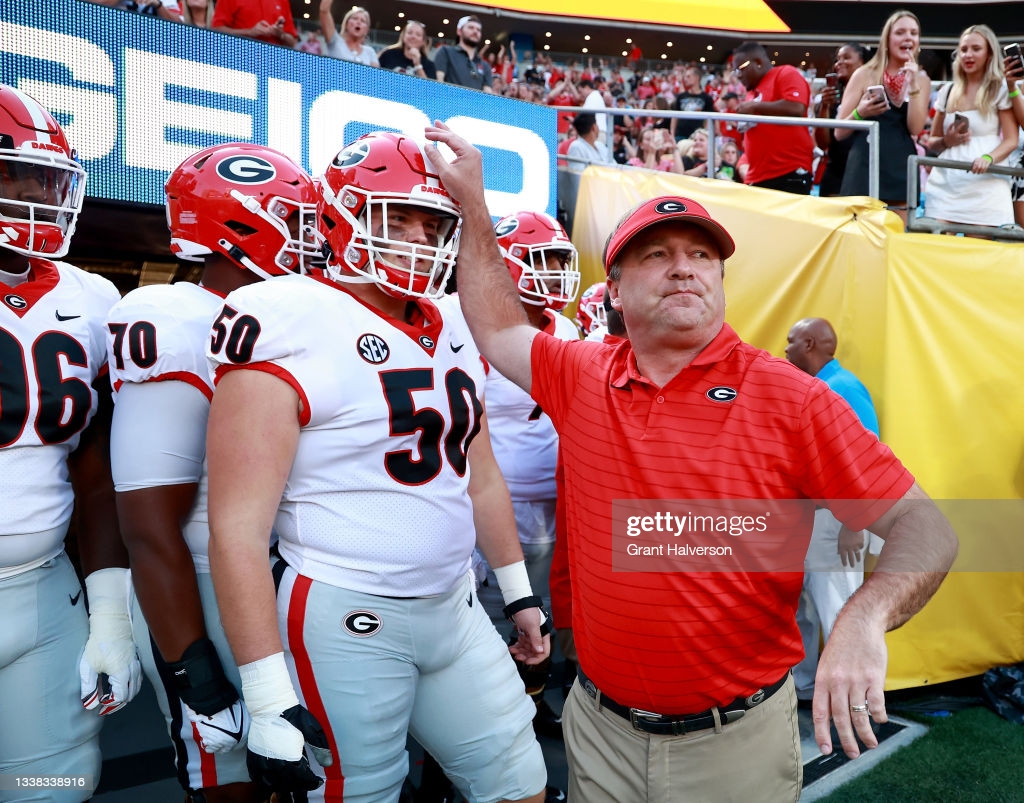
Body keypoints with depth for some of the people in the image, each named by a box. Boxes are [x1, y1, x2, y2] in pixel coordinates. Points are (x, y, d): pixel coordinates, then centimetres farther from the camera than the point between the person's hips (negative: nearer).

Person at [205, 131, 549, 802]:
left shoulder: (453, 329, 8)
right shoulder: (288, 327, -14)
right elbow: (238, 530, -17)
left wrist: (519, 593, 19)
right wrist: (269, 697, -17)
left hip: (455, 607, 7)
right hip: (346, 622, -6)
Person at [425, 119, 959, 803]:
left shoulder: (792, 399, -12)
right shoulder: (581, 378, -2)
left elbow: (924, 527, -11)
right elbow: (499, 330, 12)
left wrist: (863, 621, -30)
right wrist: (471, 202, 9)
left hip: (737, 741, -2)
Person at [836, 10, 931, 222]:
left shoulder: (922, 80, 11)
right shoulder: (865, 74, 4)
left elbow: (915, 128, -3)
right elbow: (839, 133, 2)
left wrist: (913, 85, -8)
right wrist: (859, 113, -17)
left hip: (901, 173, 2)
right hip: (864, 170, -2)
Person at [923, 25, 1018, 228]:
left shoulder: (1000, 90, 5)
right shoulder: (947, 92, 15)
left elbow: (1011, 140, -2)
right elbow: (932, 142, 20)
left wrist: (988, 158, -22)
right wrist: (946, 141, -3)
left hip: (984, 186, -3)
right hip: (945, 184, 3)